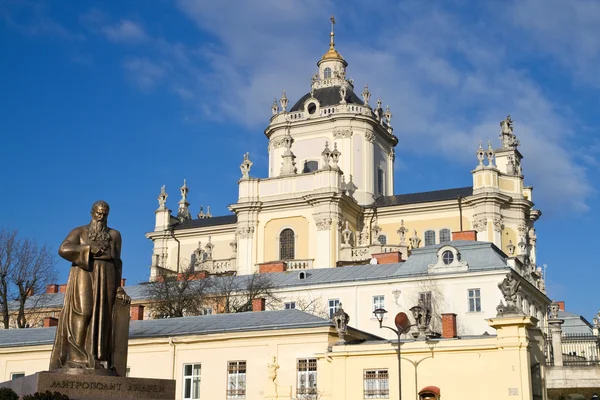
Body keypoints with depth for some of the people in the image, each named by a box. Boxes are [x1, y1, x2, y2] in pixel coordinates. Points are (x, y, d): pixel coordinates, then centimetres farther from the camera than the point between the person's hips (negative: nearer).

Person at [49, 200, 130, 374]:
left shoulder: (114, 235, 16)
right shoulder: (79, 231, 8)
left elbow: (117, 262, 12)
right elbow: (63, 249, -7)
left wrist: (118, 287, 3)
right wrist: (89, 248, -12)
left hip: (105, 280, 3)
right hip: (83, 278, -3)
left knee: (101, 319, -6)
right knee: (83, 314, -17)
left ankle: (97, 362, -10)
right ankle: (76, 359, -19)